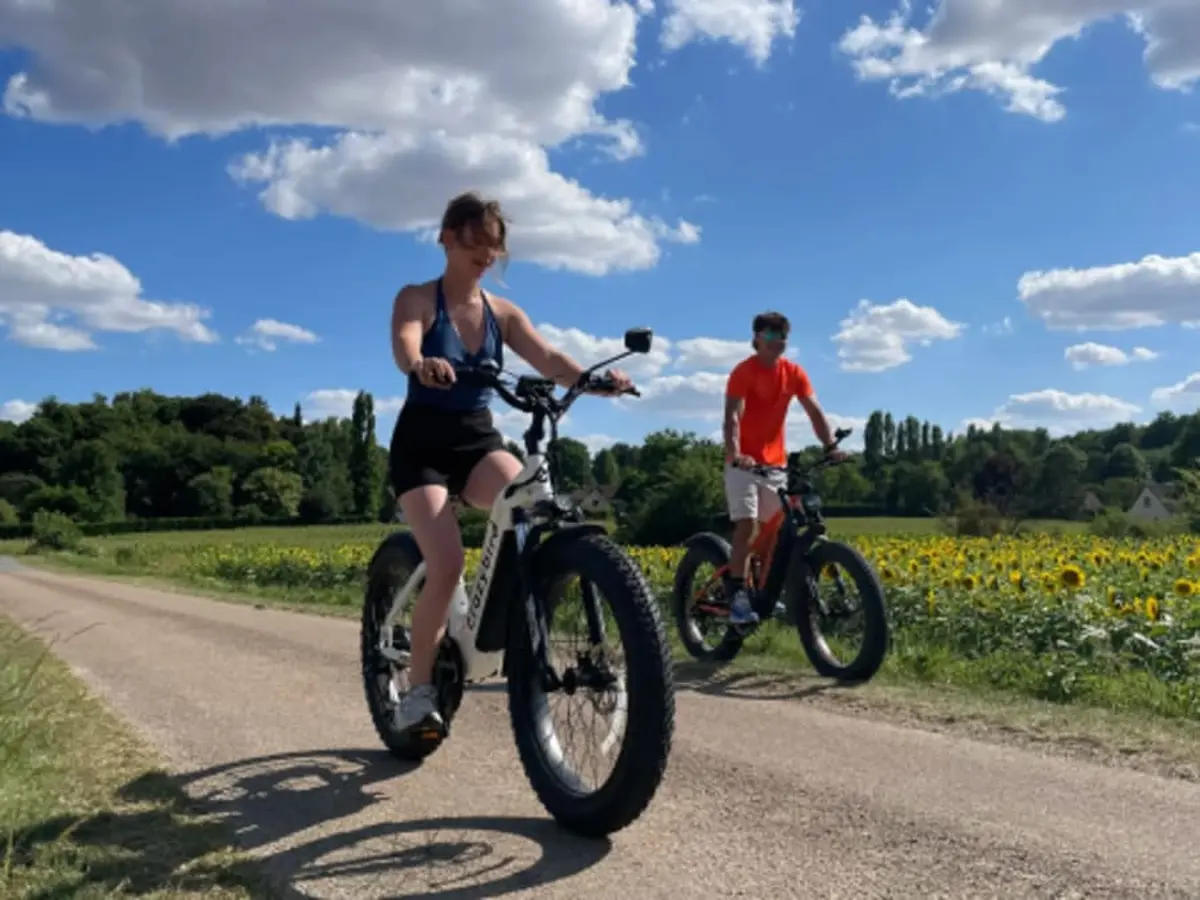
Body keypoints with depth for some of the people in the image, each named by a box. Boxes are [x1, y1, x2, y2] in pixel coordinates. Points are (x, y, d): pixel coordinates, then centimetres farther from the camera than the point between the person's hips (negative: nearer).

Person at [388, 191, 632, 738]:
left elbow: (548, 359, -9)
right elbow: (403, 345, -26)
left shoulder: (504, 313, 7)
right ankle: (419, 688, 0)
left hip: (479, 440, 3)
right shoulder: (417, 299, -4)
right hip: (421, 444, -3)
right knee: (446, 566, -20)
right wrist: (421, 365, -51)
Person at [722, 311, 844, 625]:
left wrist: (830, 446, -20)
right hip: (744, 462, -5)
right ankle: (737, 594, -13)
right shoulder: (744, 372, -14)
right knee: (746, 524, -16)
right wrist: (734, 454, -41)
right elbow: (733, 416, -25)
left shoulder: (794, 373, 2)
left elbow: (815, 412, -4)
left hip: (776, 462, 5)